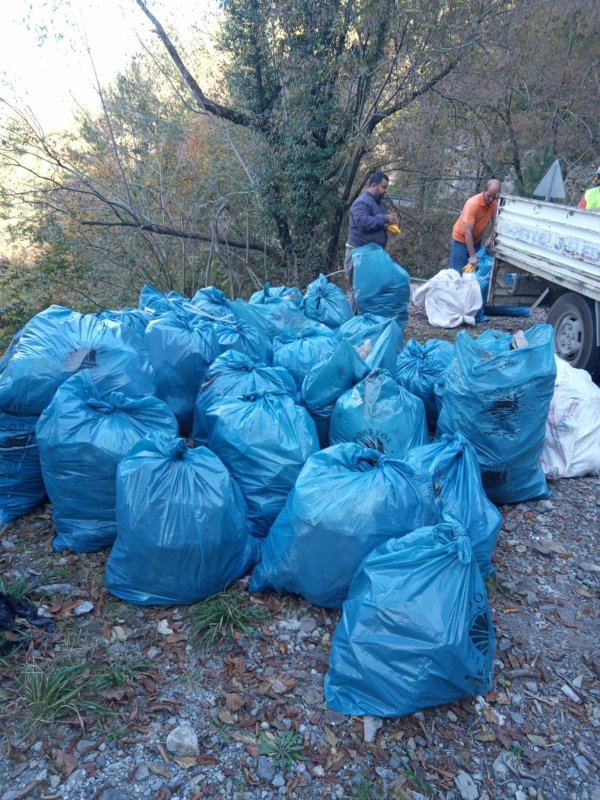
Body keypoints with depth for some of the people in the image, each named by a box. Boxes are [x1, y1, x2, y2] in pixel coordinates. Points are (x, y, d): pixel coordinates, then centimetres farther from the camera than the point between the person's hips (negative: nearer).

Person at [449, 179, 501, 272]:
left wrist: (490, 238, -13)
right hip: (461, 239, -6)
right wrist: (472, 256, -33)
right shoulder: (473, 203, -29)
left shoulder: (494, 203, -11)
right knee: (457, 272, -5)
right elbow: (467, 231, -32)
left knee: (476, 268, 6)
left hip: (477, 240, 6)